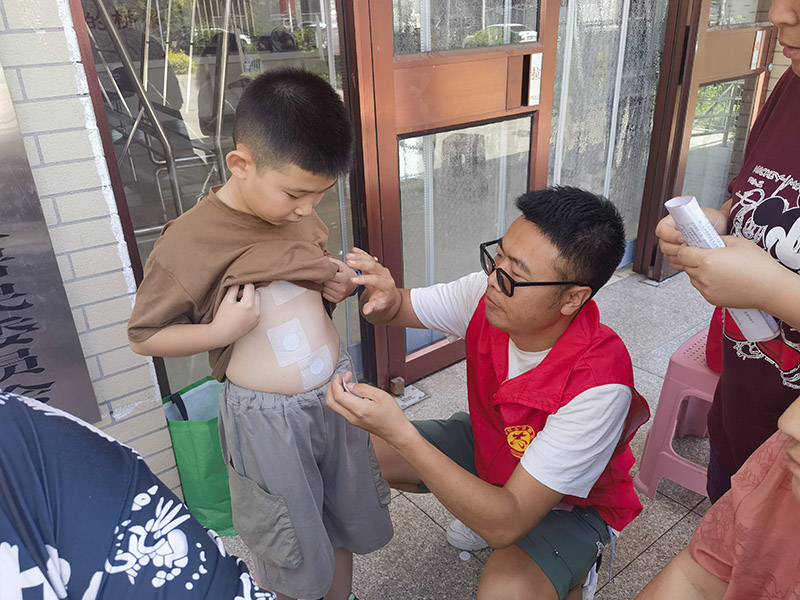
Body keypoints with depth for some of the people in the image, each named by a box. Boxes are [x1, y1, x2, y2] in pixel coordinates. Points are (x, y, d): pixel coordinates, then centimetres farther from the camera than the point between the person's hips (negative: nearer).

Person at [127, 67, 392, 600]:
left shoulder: (298, 211, -1)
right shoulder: (186, 244, -19)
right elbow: (143, 336, -8)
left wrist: (335, 285, -4)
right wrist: (220, 330, -24)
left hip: (337, 388, 6)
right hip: (267, 416, -5)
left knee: (346, 517, 24)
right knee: (292, 555, 14)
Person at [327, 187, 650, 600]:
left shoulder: (599, 386, -38)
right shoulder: (486, 295, -23)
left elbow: (506, 524, -38)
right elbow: (396, 310, -6)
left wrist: (399, 433, -47)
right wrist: (383, 297, -32)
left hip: (570, 503, -5)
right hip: (490, 445, 5)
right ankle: (480, 508, 17)